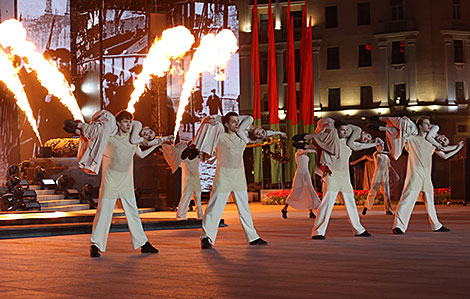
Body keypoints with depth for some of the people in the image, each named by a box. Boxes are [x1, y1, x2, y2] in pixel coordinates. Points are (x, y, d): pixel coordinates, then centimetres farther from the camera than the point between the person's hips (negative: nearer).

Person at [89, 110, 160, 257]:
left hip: (126, 182, 5)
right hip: (110, 181, -4)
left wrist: (156, 145, 23)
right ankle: (95, 245, 0)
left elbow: (141, 155, 26)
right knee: (104, 211, -7)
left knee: (133, 212, 8)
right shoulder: (109, 137, -5)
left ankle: (143, 244, 14)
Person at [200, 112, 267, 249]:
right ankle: (206, 237, -1)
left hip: (239, 178, 6)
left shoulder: (242, 139, 11)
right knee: (215, 208, -8)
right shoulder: (220, 138, -4)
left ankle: (253, 237, 20)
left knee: (245, 209, 12)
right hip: (223, 178, -6)